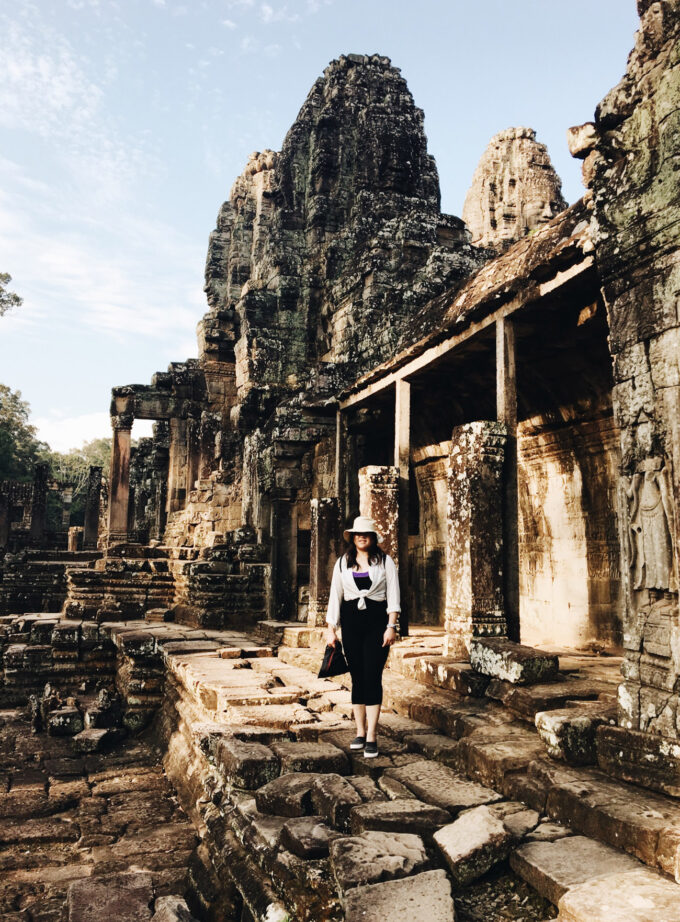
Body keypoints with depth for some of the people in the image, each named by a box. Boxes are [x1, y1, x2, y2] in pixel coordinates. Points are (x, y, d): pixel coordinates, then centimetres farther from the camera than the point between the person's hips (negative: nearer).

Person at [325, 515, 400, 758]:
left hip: (377, 619, -2)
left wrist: (391, 626, -8)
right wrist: (330, 628, 5)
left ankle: (372, 736, -2)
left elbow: (393, 596, 0)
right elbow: (335, 596, 10)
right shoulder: (343, 563, 9)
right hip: (350, 621, 3)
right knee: (357, 676, 6)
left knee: (372, 676, -7)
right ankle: (360, 731, 15)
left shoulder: (384, 561, 3)